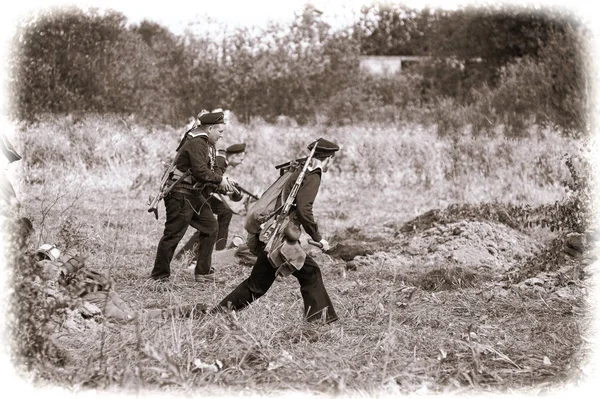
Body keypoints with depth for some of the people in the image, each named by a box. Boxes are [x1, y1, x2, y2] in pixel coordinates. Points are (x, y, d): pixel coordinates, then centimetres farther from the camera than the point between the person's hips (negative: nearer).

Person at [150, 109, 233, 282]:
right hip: (180, 194, -10)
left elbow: (212, 169, 15)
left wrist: (224, 181, -3)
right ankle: (159, 274, 4)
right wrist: (219, 180, -15)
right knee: (173, 234, -6)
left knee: (210, 227, 8)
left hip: (195, 194, 10)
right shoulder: (196, 143, -19)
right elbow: (200, 171, -26)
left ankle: (202, 272, 13)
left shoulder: (207, 144, 13)